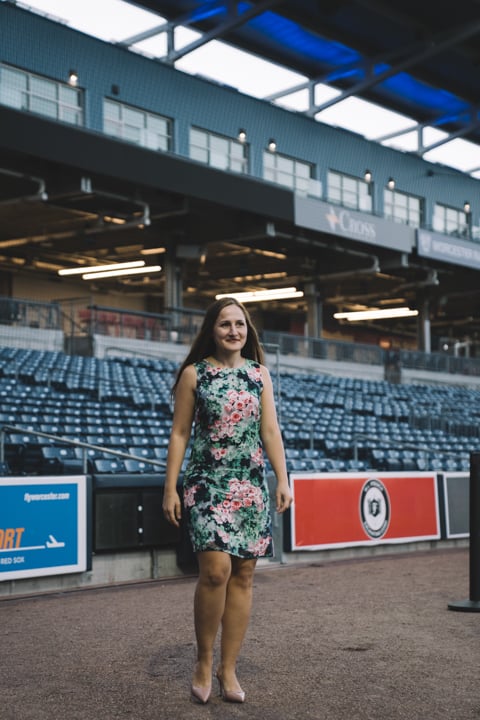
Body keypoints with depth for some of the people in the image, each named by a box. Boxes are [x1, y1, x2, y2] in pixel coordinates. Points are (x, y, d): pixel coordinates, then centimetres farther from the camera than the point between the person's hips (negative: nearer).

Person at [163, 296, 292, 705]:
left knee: (243, 576, 3)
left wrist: (283, 480, -2)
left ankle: (228, 669, 13)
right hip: (207, 483, -3)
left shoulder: (259, 374, 10)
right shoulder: (194, 374, 2)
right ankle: (203, 662, 2)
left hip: (251, 486, 3)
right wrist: (170, 489, -4)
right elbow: (180, 433, 1)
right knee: (216, 569, -17)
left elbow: (270, 431, 7)